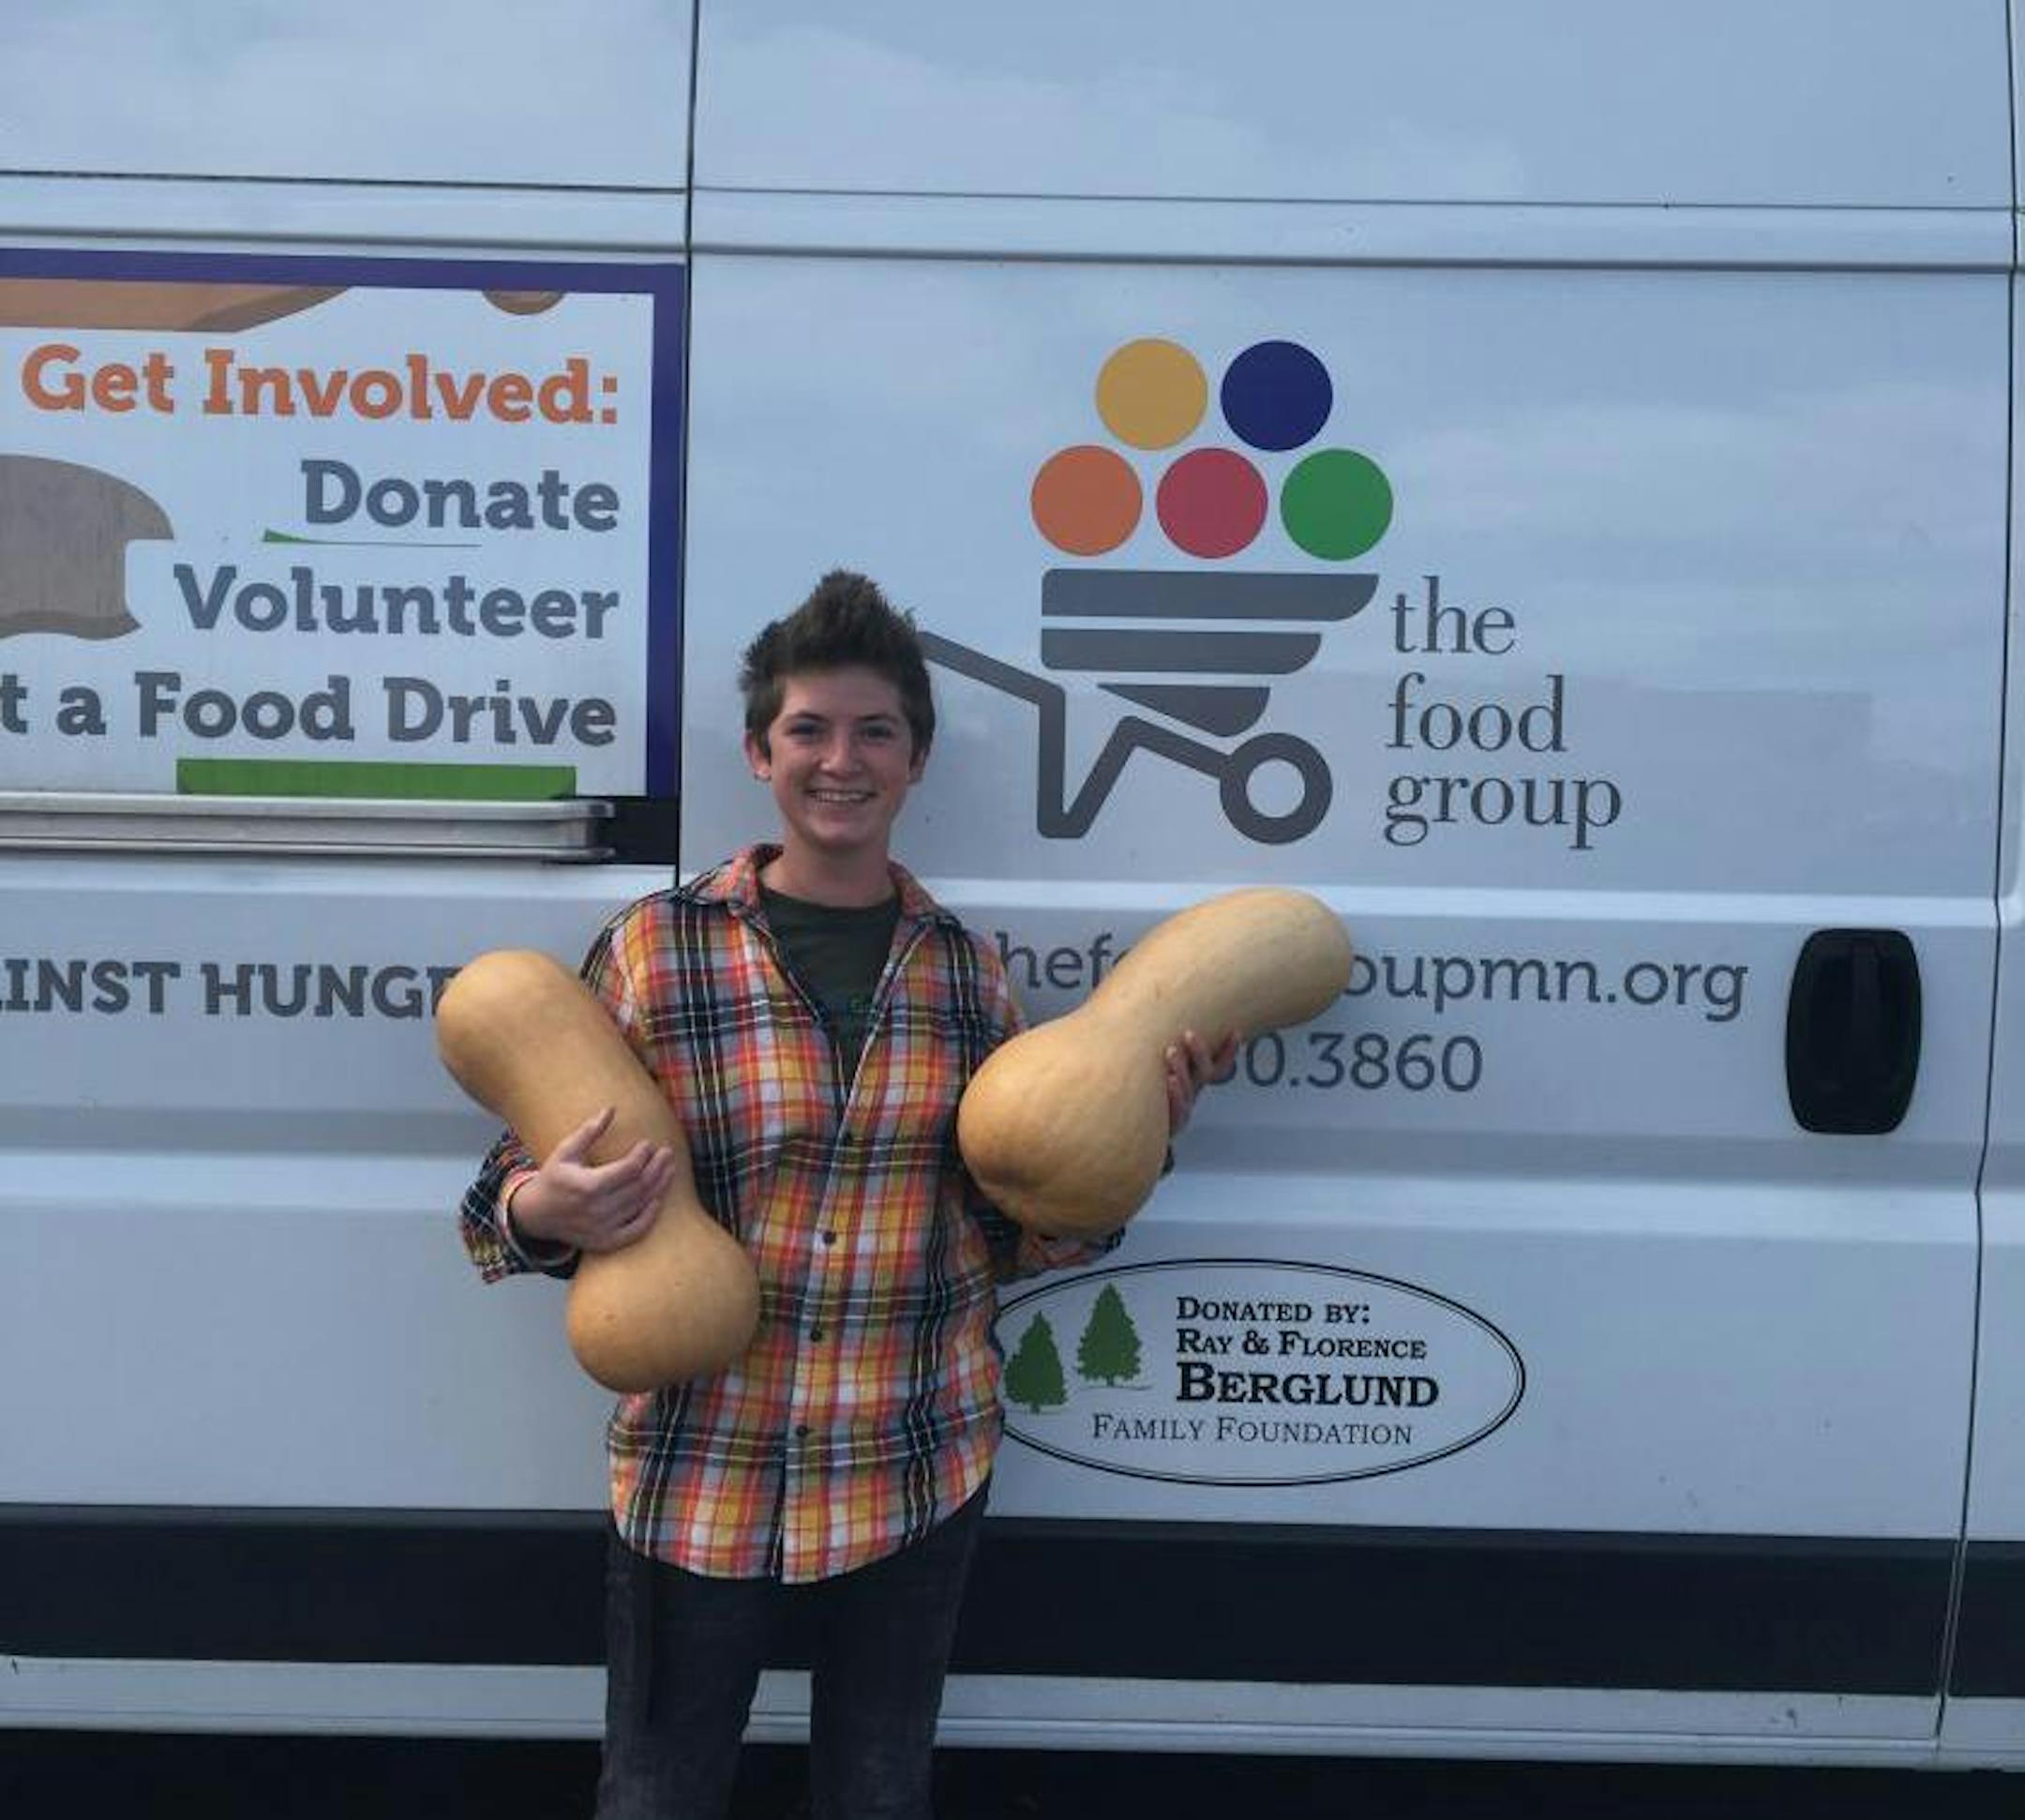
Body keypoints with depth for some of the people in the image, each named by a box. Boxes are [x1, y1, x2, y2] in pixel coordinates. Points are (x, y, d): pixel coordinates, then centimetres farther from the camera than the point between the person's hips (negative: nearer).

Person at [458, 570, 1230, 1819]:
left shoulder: (967, 971, 1)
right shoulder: (654, 946, -8)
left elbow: (1010, 1236, 5)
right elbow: (533, 1170, -2)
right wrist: (542, 1213, -23)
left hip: (920, 1475, 3)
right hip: (701, 1477, -2)